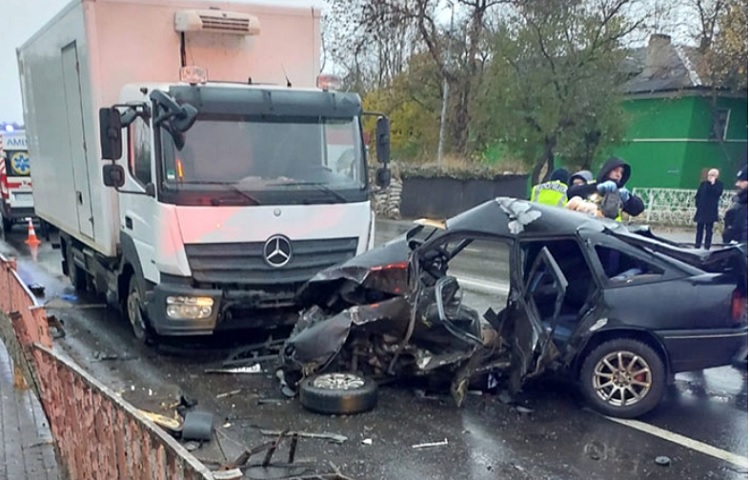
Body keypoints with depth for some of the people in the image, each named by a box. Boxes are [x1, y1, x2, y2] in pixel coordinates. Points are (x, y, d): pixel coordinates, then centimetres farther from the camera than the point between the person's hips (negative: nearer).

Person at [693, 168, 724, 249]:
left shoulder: (719, 184, 0)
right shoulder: (703, 183, 10)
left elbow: (718, 193, -19)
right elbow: (697, 195, 14)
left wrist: (713, 183, -17)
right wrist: (697, 204, 3)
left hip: (711, 210, -4)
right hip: (701, 209, 4)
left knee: (709, 228, -1)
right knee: (700, 227, 6)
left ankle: (707, 246, 1)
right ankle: (697, 245, 10)